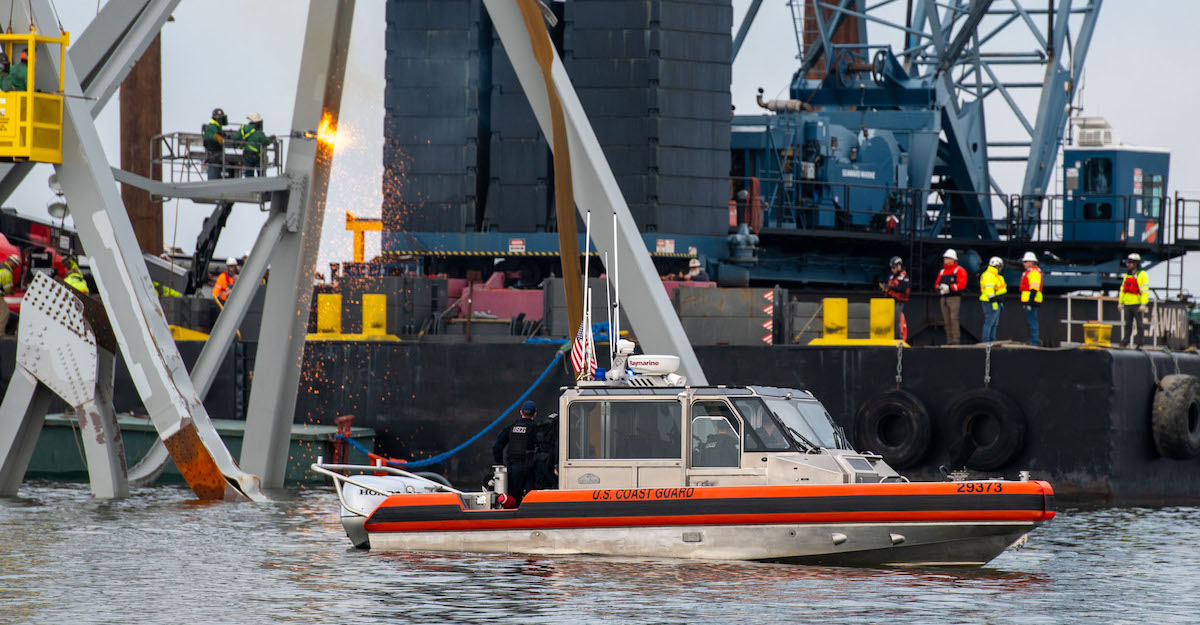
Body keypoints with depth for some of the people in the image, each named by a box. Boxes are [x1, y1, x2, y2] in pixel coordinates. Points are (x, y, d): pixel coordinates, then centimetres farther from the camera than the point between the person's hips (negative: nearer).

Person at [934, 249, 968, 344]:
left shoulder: (959, 270, 0)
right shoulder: (942, 271, 20)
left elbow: (961, 284, -12)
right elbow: (937, 283, 20)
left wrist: (949, 287, -21)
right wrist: (939, 287, -5)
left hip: (954, 298, -7)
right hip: (944, 299, 7)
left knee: (954, 319, -15)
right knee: (946, 320, 4)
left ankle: (955, 341, -17)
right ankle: (949, 341, 7)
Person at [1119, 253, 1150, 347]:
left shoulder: (1142, 275, -6)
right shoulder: (1127, 275, 16)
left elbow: (1145, 291, -12)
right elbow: (1123, 289, 21)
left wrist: (1143, 304, -19)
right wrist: (1120, 302, 17)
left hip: (1137, 304, -6)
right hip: (1127, 304, 6)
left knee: (1139, 324, -2)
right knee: (1128, 324, 8)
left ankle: (1140, 343, 1)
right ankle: (1126, 341, 12)